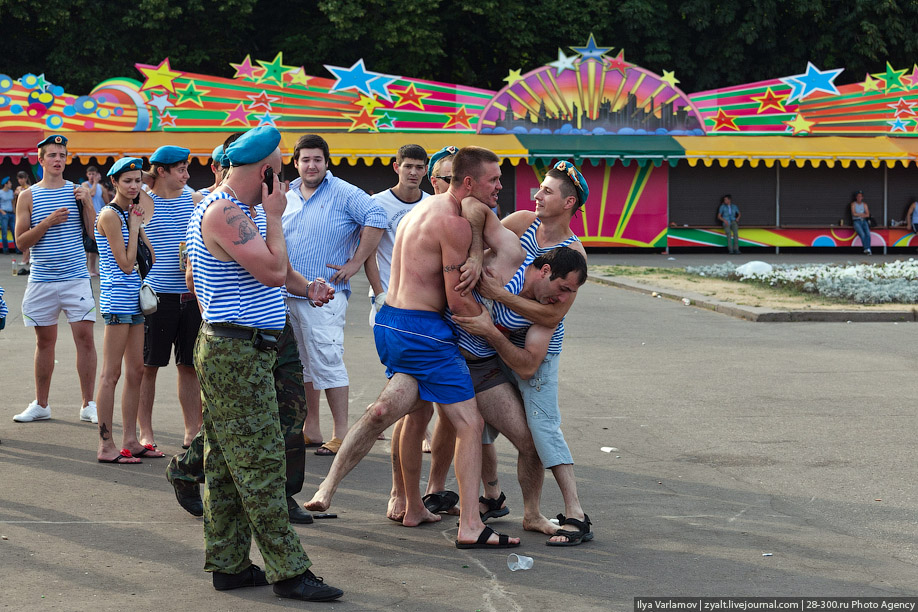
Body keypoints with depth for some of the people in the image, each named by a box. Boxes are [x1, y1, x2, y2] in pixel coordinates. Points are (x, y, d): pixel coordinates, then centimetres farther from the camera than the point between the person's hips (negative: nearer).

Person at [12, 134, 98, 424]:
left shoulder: (77, 191, 6)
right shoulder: (28, 196, 4)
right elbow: (21, 241, 0)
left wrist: (86, 204, -10)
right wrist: (48, 222, -13)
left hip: (76, 278, 0)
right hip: (42, 279, 0)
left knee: (85, 336, -5)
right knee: (45, 340, 8)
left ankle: (88, 405, 3)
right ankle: (40, 405, 19)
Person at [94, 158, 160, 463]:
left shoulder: (130, 212, 14)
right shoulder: (110, 215, -12)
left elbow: (150, 259, 13)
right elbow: (126, 263, -15)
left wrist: (139, 224, 7)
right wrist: (134, 226, -9)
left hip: (134, 297, 9)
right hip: (118, 297, -9)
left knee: (136, 371, 10)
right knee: (111, 373, -6)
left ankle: (130, 440, 16)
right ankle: (106, 446, -3)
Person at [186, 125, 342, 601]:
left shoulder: (223, 209, 16)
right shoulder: (224, 213, -18)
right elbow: (275, 270, -24)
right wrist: (274, 216, -10)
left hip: (226, 350, 11)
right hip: (237, 353, -11)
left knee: (227, 465, 12)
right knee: (261, 464, -8)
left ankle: (227, 564, 18)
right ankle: (287, 571, -5)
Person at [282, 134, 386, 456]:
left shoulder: (343, 194, -6)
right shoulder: (287, 197, 14)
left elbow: (376, 219, -17)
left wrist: (354, 263, -16)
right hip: (287, 295, 7)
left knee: (327, 363, -9)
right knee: (302, 363, 13)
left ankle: (341, 433, -4)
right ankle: (310, 429, 22)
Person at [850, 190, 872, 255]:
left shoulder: (864, 204, 13)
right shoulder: (853, 204, 5)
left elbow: (868, 215, 3)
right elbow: (854, 214, -9)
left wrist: (858, 214, -11)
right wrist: (863, 214, -6)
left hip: (864, 221, 3)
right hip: (856, 221, -3)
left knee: (868, 233, -24)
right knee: (862, 234, -27)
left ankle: (867, 249, -30)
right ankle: (866, 249, -29)